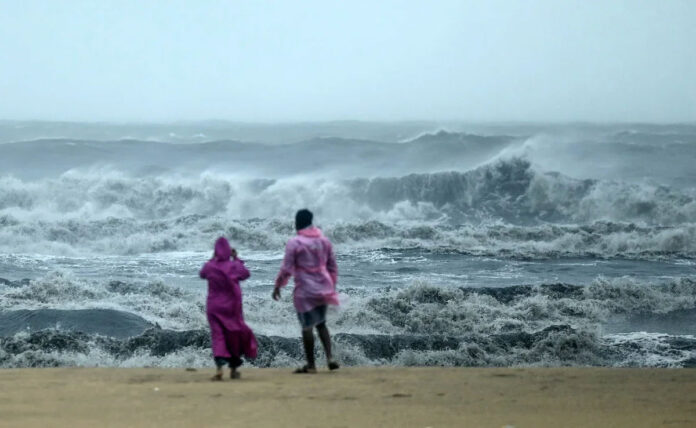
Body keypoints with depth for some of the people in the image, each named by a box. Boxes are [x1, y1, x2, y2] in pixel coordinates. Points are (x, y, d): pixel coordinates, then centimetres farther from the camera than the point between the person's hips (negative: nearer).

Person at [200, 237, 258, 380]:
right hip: (231, 307, 0)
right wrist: (236, 259, 11)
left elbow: (202, 274, 14)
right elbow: (246, 273, 9)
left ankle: (219, 368, -21)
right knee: (234, 336, 16)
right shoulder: (234, 266, -10)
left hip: (214, 308, 0)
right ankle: (233, 369, 22)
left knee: (218, 336, -1)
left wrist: (212, 259, 15)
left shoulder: (210, 266, -8)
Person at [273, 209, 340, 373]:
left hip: (305, 290, -5)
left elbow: (286, 269, -10)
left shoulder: (294, 243, -10)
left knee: (307, 327, 1)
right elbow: (332, 265, 13)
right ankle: (330, 357, 1)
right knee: (321, 324, 16)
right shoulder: (324, 241, 7)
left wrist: (277, 286, 1)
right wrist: (332, 284, 23)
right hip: (323, 289, 5)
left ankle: (311, 364, 4)